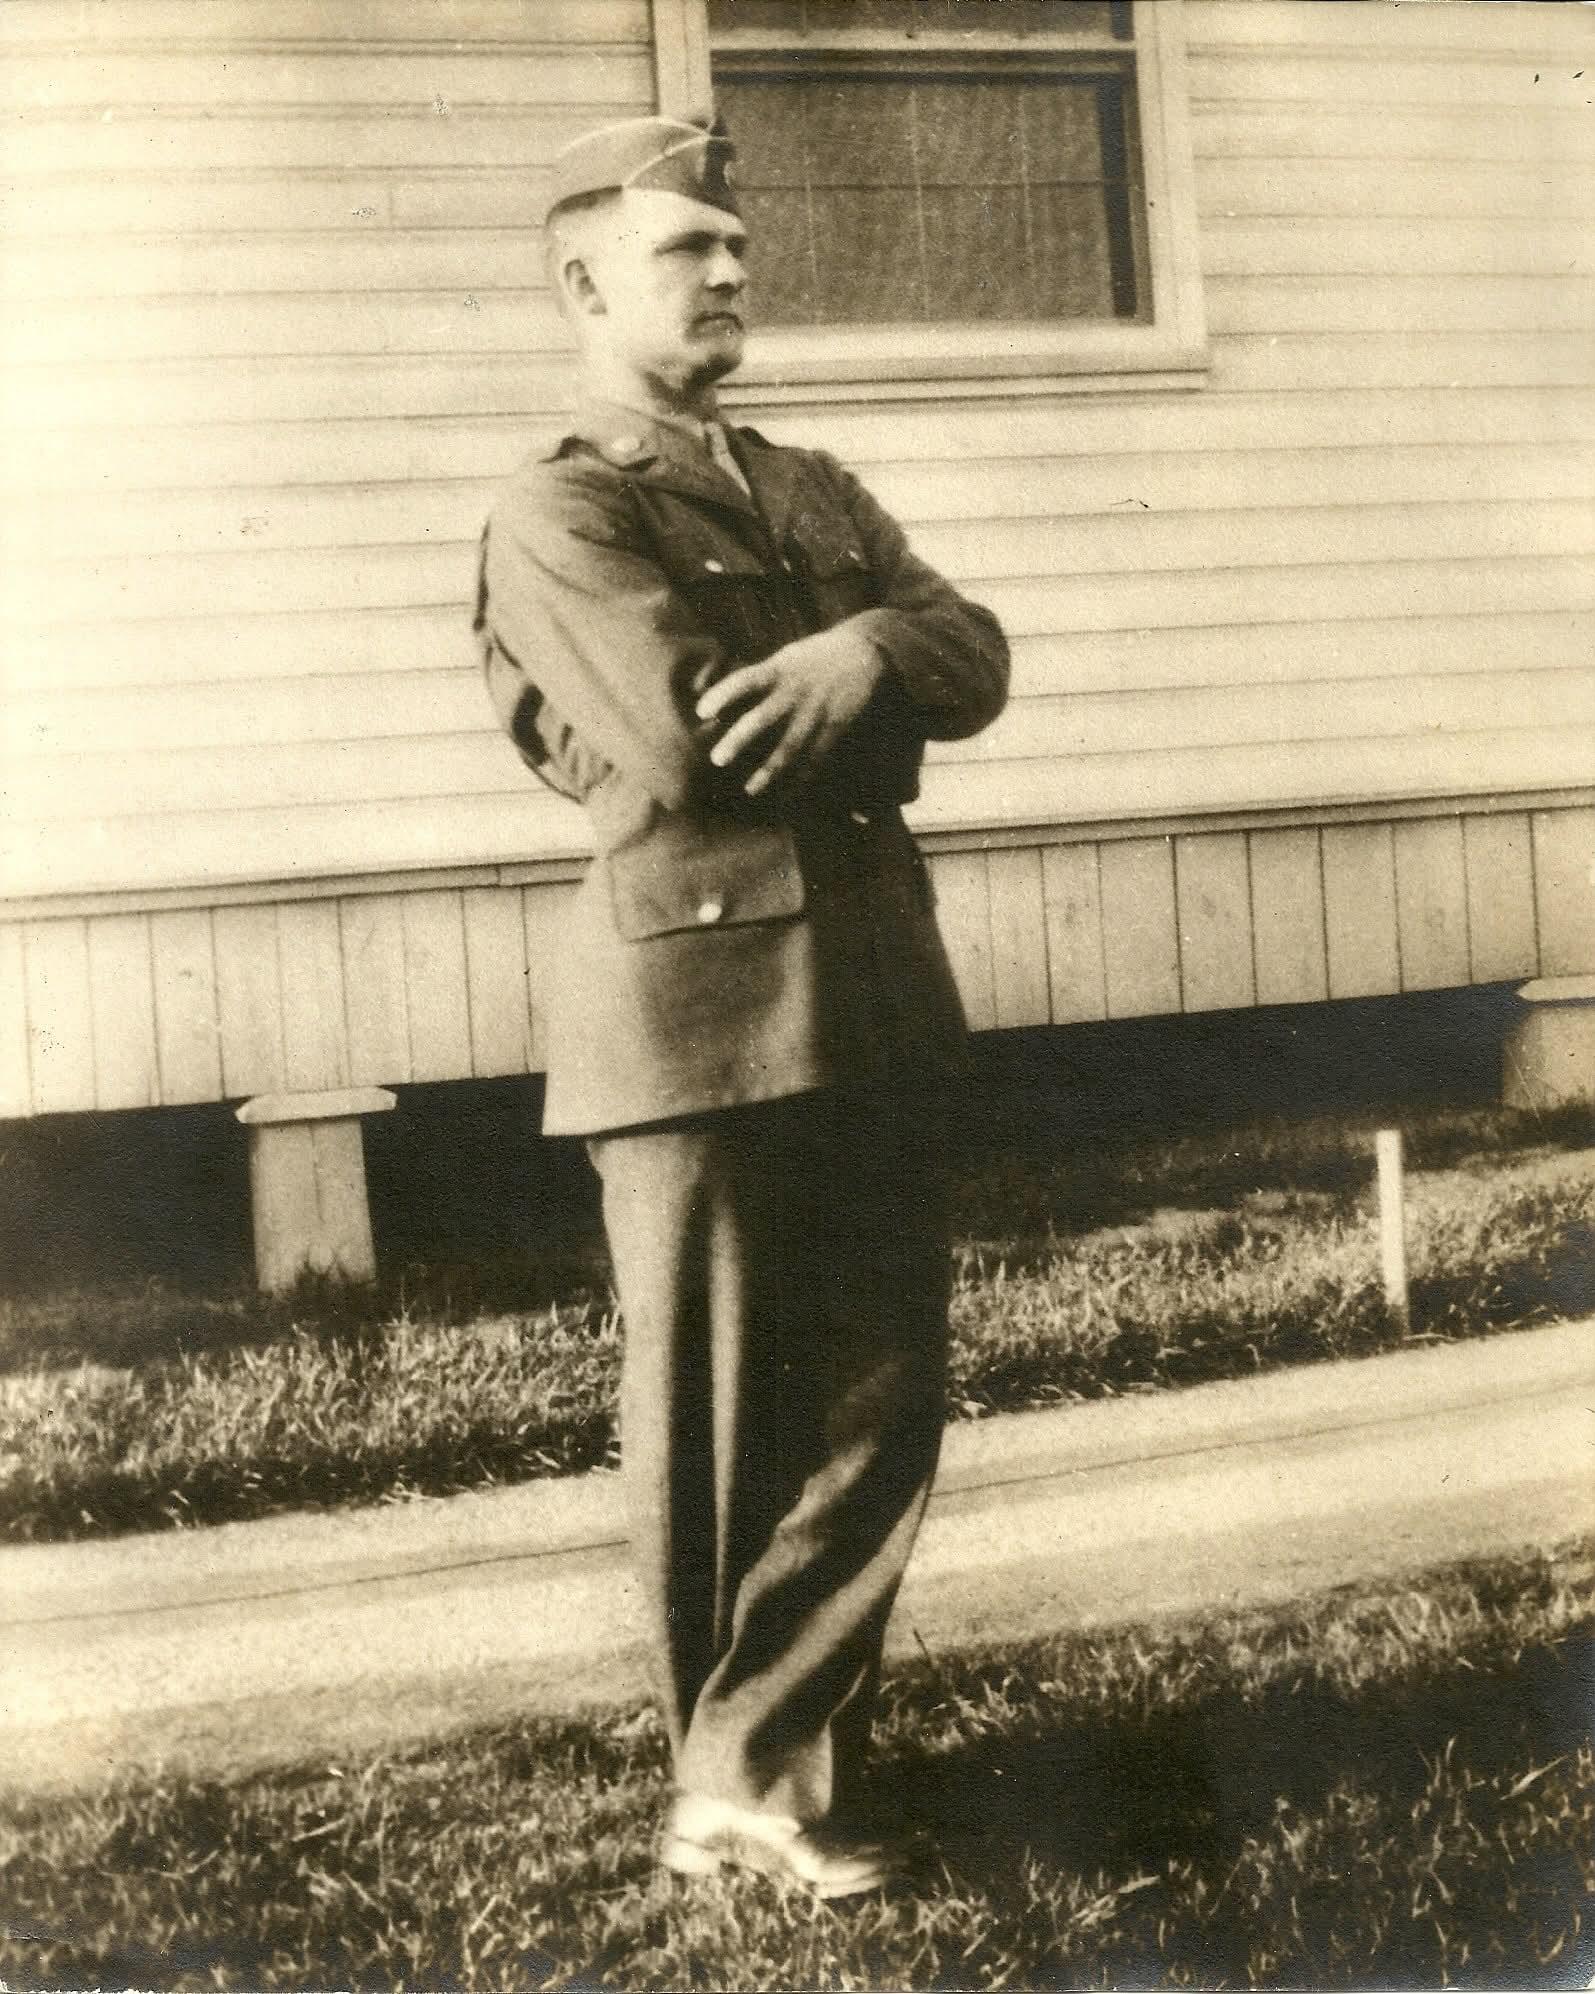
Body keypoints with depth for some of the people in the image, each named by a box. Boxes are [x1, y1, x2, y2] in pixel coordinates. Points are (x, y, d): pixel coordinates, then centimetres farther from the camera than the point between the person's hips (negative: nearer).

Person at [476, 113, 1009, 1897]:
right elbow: (683, 744, -19)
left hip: (868, 995, 7)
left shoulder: (811, 491, 20)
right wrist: (869, 725, -2)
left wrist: (859, 657, -16)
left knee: (883, 1399, 7)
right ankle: (735, 1776, 20)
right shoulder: (556, 518, -4)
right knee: (715, 1421, 4)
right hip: (699, 1002, -7)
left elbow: (976, 658, 5)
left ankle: (752, 1766, 20)